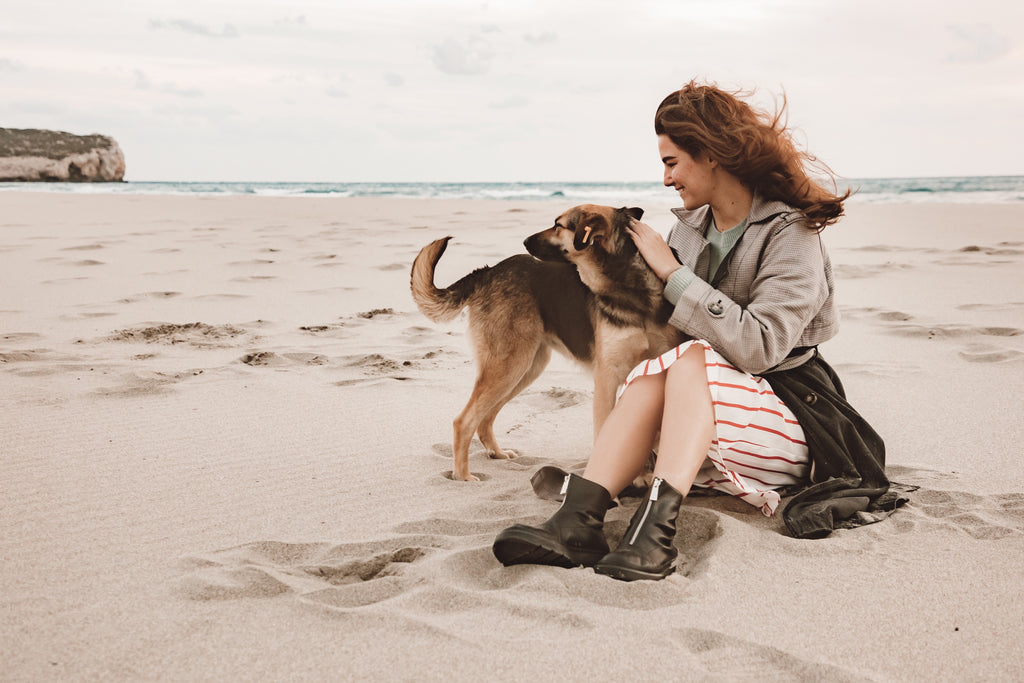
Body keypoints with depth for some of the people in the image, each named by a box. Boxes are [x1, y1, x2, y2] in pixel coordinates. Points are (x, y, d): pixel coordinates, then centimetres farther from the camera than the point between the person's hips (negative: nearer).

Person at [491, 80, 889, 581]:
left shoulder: (791, 234, -11)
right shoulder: (689, 226, 9)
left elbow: (758, 346, -25)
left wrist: (672, 272, -22)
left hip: (792, 417, -5)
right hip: (699, 406, 5)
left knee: (689, 360, -31)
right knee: (650, 376, -26)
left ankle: (655, 530, -48)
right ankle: (578, 520, -43)